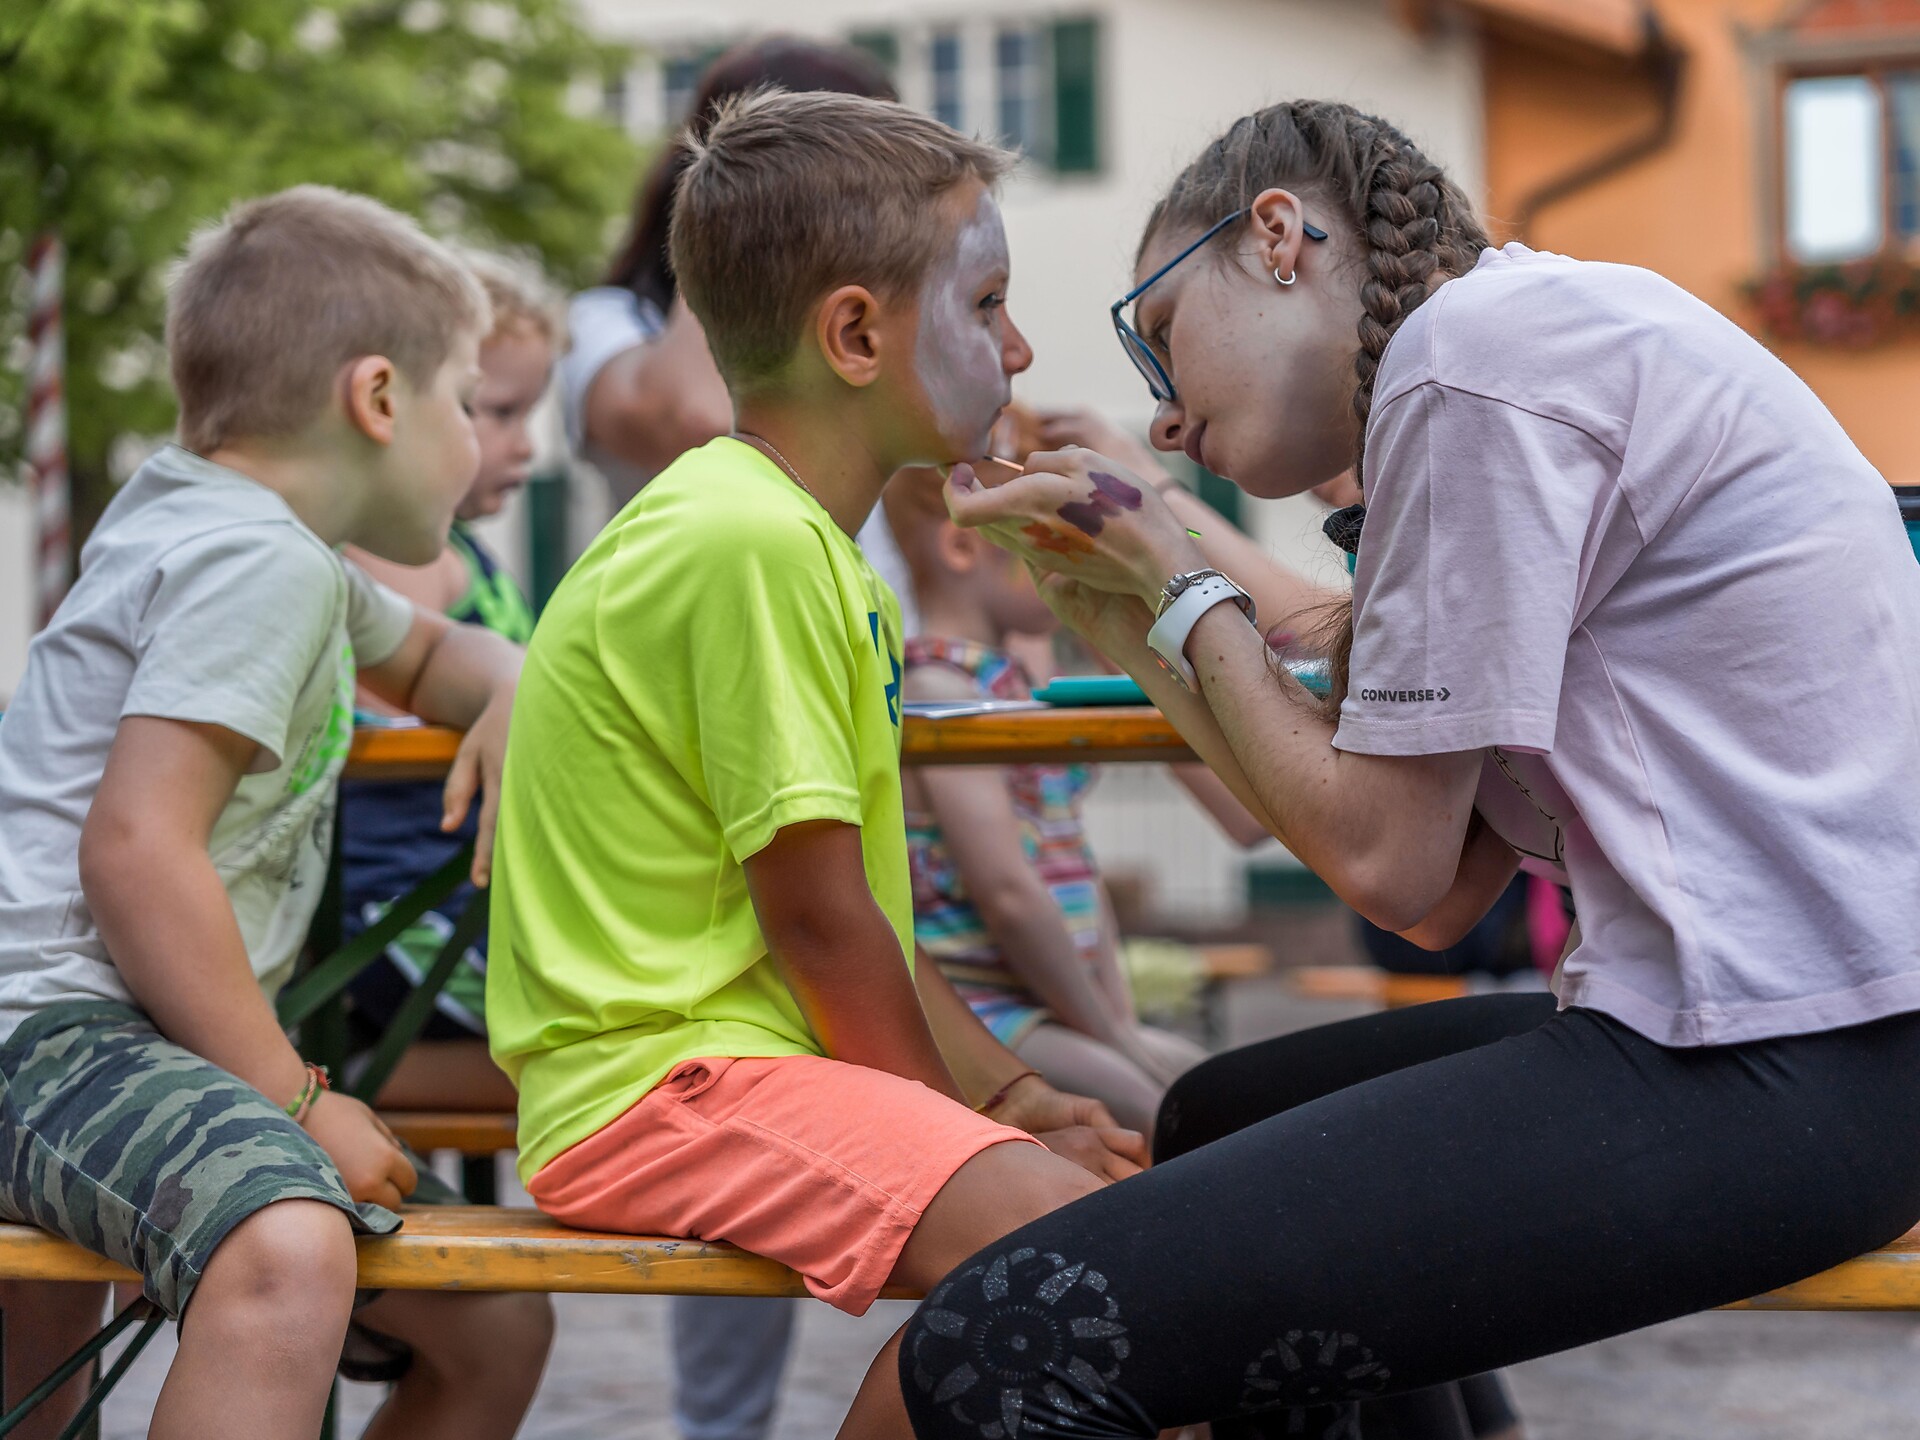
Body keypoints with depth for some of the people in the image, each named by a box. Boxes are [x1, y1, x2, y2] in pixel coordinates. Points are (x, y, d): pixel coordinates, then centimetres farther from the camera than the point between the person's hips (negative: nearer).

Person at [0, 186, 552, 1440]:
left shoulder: (285, 554, 21)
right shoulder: (255, 560, -11)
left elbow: (433, 654, 41)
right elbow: (136, 848, -21)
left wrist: (512, 691, 16)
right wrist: (294, 1100, -18)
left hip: (149, 1036, 11)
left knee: (493, 1328, 12)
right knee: (285, 1256, -40)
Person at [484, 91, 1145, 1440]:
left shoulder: (817, 552, 17)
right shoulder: (754, 539, -17)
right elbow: (817, 915, -17)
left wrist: (1006, 1089, 10)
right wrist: (963, 1118, -6)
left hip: (774, 1057, 11)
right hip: (658, 1080, -11)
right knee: (1047, 1231, -29)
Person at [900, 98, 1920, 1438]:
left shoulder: (1472, 344, -9)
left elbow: (1390, 862, -10)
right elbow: (1443, 895, 14)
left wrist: (1184, 587, 4)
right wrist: (1128, 617, 17)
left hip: (1769, 1075, -11)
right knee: (1220, 1123, 31)